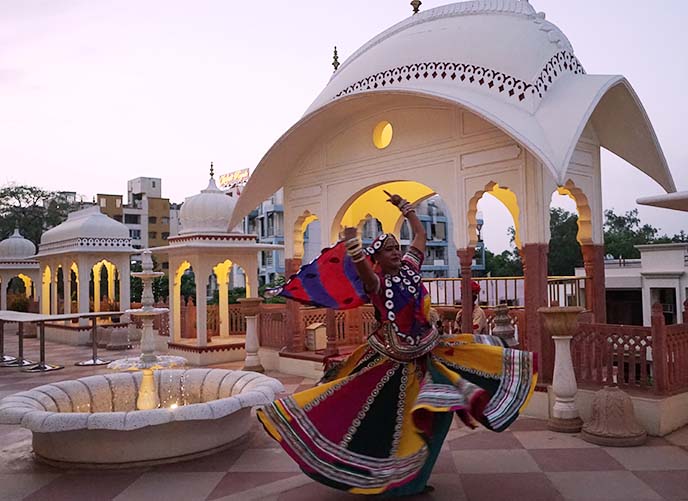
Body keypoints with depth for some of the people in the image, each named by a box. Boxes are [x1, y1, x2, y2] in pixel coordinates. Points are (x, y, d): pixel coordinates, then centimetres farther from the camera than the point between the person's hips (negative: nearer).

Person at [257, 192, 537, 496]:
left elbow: (421, 235, 15)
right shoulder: (376, 282, -15)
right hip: (390, 357, -6)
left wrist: (405, 207, 19)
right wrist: (350, 243, -57)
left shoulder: (409, 266, 2)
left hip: (424, 349, 6)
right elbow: (360, 267, -39)